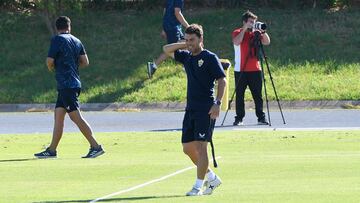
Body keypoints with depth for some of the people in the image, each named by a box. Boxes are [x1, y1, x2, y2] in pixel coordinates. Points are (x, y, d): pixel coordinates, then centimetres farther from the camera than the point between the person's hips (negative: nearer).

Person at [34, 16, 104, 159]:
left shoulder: (57, 40, -8)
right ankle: (52, 150, 10)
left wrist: (51, 67, 11)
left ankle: (95, 146, -15)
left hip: (66, 84, -8)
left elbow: (50, 61, -11)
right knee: (58, 115, 10)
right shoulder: (77, 41, 12)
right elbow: (85, 62, 10)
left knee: (76, 117, -10)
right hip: (74, 83, 8)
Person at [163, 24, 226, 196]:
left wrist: (217, 103, -19)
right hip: (191, 109, 8)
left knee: (200, 146, -11)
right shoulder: (186, 56, 14)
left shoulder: (210, 58, -6)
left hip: (206, 110, -8)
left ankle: (198, 185, -8)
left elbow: (222, 80, -10)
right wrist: (184, 45, 8)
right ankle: (212, 178, 21)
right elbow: (167, 50, 23)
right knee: (188, 148, 8)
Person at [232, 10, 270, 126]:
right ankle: (239, 118, 2)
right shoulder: (237, 33, -1)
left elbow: (267, 42, 1)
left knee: (258, 95, 3)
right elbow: (236, 42, -21)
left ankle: (261, 117, 6)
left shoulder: (255, 33, 10)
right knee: (239, 95, -1)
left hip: (255, 70, 3)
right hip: (241, 71, -3)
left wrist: (262, 32, -13)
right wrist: (245, 29, -19)